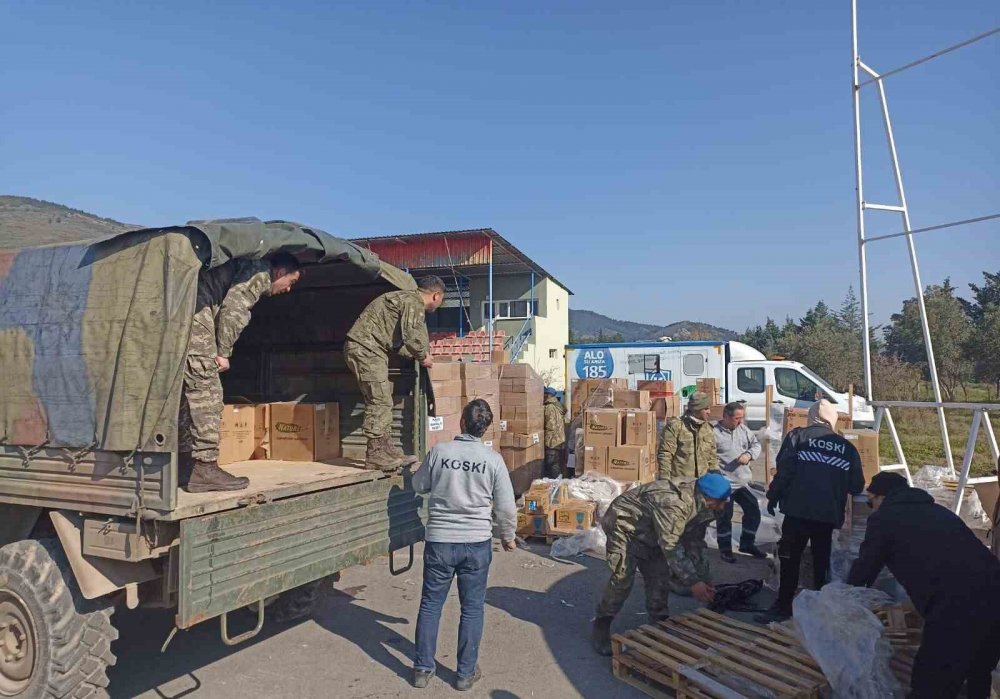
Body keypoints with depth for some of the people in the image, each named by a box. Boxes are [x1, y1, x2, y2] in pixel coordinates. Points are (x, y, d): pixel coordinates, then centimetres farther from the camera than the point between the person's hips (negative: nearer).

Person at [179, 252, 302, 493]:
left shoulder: (247, 267, 28)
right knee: (207, 394, -9)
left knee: (189, 392, 13)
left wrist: (220, 350, 14)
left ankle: (184, 464, 18)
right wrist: (223, 353, -7)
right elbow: (232, 309, -13)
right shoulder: (260, 272, -1)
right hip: (193, 312, -10)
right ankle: (204, 469, -8)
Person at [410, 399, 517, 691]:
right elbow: (506, 507, -3)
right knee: (472, 608, 14)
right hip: (477, 543, 0)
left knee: (430, 604, 15)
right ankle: (466, 673, 24)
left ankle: (422, 669, 25)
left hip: (439, 541, 1)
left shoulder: (439, 451, -8)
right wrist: (508, 536, 14)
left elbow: (418, 485, 9)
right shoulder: (493, 459, -8)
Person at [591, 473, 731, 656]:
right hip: (624, 525, -9)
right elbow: (670, 546, -36)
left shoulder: (700, 504, -9)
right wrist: (692, 582, -33)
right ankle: (601, 626, -1)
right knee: (622, 578, -15)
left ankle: (659, 622, 21)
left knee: (660, 577, 4)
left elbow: (694, 542, 1)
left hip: (647, 531, 9)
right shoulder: (673, 503, -39)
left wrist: (702, 578, -5)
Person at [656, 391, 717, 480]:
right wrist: (665, 480, -15)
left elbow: (712, 456, 20)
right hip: (678, 482, -6)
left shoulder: (707, 428, 12)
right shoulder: (675, 425, -8)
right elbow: (665, 454, -10)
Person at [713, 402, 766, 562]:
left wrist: (749, 454, -10)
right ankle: (725, 549, 24)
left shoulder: (743, 429, 5)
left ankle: (747, 543, 35)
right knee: (725, 517, 6)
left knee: (753, 511, 16)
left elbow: (756, 443, 12)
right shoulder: (714, 433, -17)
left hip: (742, 482, 7)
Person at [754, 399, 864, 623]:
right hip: (828, 514, 3)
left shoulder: (797, 436, 1)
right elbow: (857, 486, 12)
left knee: (789, 558, 4)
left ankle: (783, 606, 6)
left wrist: (773, 497, 0)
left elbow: (784, 470, -8)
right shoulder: (847, 447, 10)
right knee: (822, 560, 15)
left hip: (798, 510, -3)